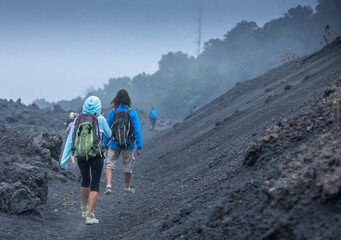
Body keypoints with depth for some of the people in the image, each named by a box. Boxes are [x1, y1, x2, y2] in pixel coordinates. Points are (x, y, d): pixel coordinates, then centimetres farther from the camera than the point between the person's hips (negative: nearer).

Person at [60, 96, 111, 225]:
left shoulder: (78, 119, -1)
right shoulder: (100, 119, -8)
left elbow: (70, 140, -1)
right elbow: (108, 134, 9)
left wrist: (64, 159, 2)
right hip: (96, 155, -4)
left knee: (85, 181, 25)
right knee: (95, 185, 4)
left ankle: (84, 209, 37)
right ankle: (89, 215, -6)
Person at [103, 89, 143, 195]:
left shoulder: (112, 112, -6)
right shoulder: (132, 112, -9)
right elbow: (137, 130, -9)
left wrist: (105, 144, 11)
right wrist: (140, 147, -5)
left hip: (114, 144, 0)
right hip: (128, 145, 0)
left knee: (109, 164, 11)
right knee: (128, 167, 15)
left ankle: (108, 185, -8)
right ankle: (127, 188, 31)